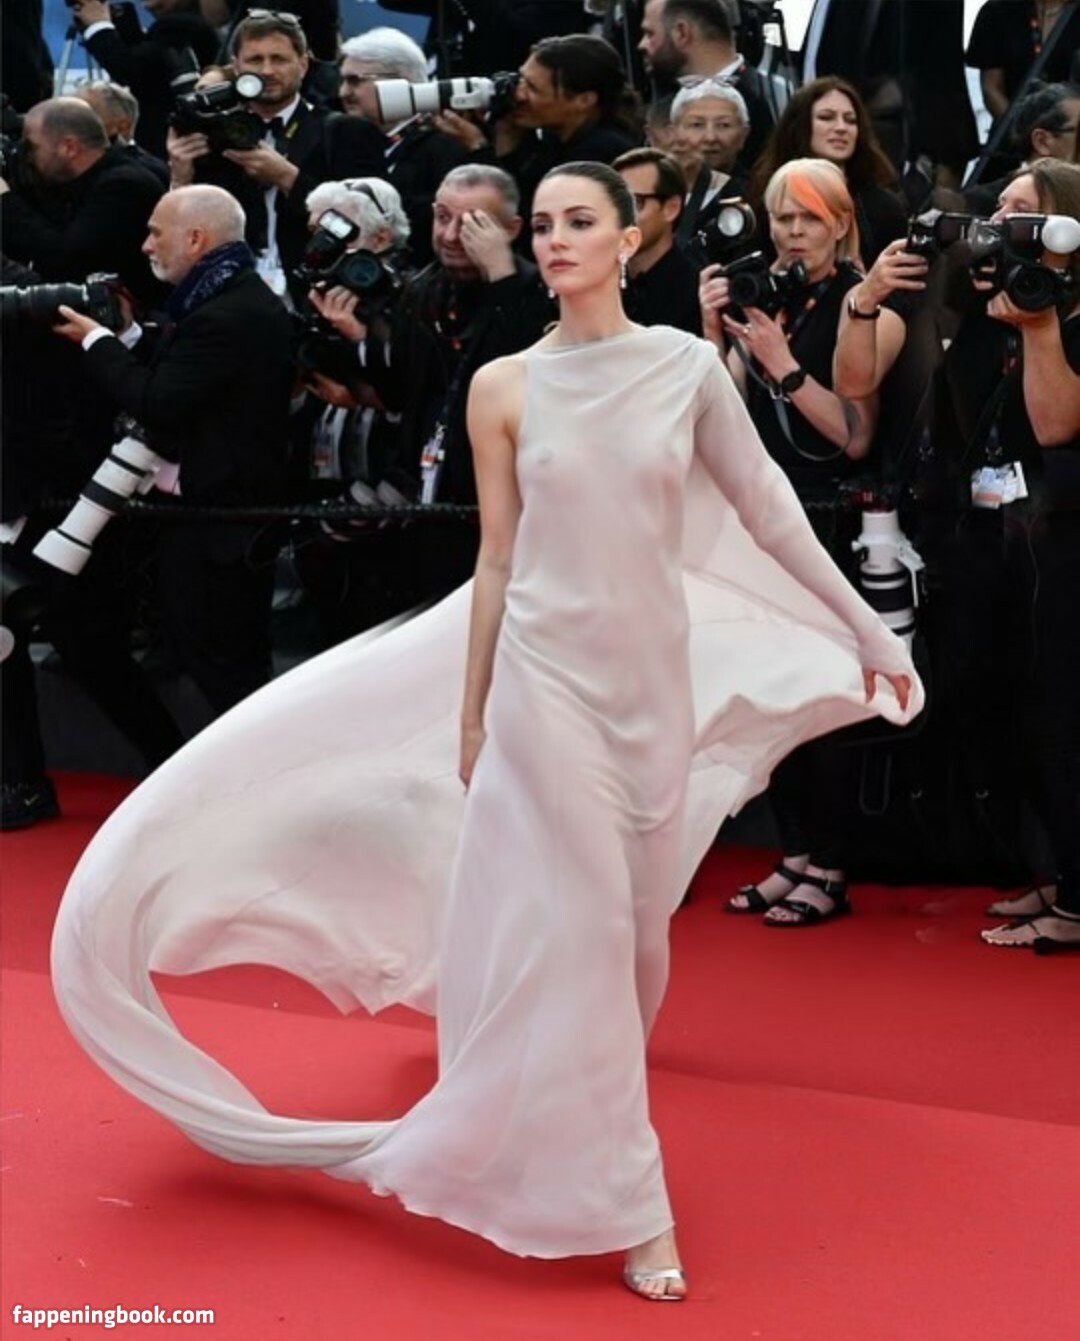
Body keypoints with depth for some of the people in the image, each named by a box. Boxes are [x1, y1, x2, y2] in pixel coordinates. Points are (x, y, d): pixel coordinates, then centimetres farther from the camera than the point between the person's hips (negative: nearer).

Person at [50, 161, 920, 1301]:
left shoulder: (687, 365, -1)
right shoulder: (504, 387, -4)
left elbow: (767, 512, 5)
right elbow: (497, 561, 1)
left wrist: (870, 634, 7)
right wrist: (472, 716, 3)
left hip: (656, 676, 2)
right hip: (548, 676, -2)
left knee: (630, 920, 12)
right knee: (574, 929, -4)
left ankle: (592, 1136, 39)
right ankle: (618, 1204, 5)